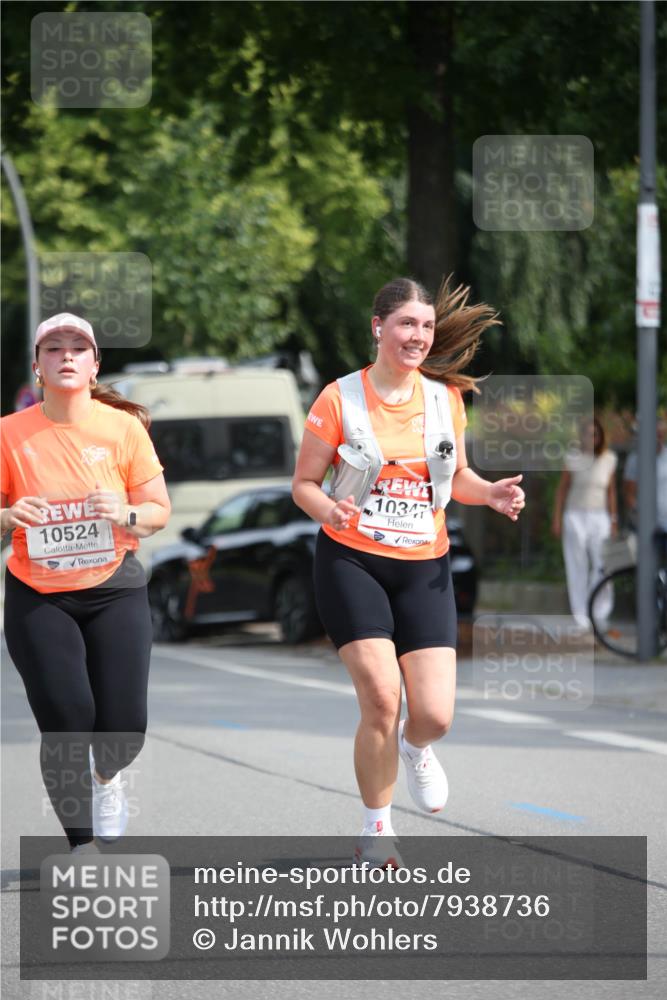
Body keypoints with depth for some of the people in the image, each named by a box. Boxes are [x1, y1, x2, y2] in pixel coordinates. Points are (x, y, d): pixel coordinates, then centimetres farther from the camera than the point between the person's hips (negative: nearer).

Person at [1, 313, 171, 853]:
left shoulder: (123, 427, -4)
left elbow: (159, 509, 1)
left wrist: (128, 515, -20)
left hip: (115, 590, 1)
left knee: (124, 724, -6)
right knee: (66, 719, -12)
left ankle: (105, 777, 34)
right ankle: (83, 845, 6)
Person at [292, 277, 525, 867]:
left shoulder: (445, 398, 4)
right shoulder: (340, 399, -5)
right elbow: (304, 483, 0)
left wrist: (490, 493, -4)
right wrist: (329, 510, -22)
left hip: (424, 568, 3)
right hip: (351, 562, -3)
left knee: (435, 715, -8)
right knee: (381, 699, -15)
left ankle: (413, 749, 32)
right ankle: (377, 830, 6)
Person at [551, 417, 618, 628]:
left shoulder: (609, 459, 6)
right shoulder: (573, 458, 0)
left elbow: (611, 491, 12)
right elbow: (562, 489, 5)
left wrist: (614, 520, 11)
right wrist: (556, 518, 1)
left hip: (599, 517, 1)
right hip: (575, 516, -1)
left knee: (602, 564, -10)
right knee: (577, 565, 0)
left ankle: (598, 612, 1)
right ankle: (580, 614, 6)